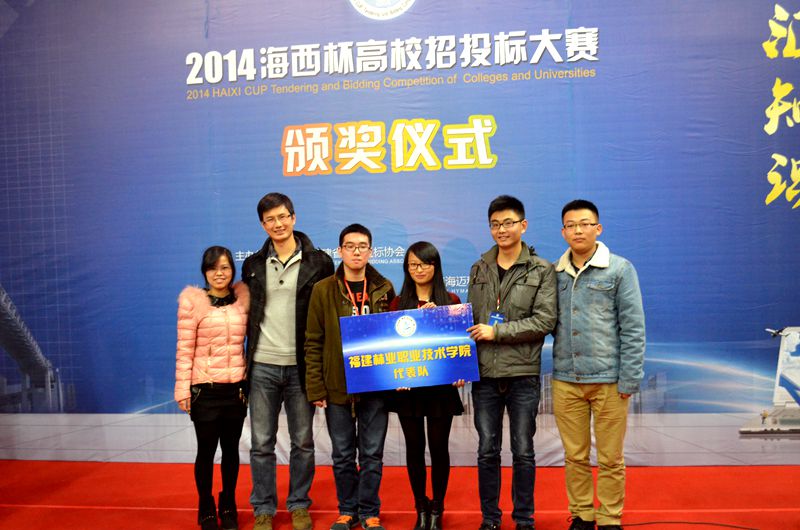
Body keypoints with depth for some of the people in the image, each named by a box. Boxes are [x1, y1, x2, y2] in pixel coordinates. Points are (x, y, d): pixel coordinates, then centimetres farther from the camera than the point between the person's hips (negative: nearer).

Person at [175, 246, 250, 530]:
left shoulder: (243, 297, 3)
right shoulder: (192, 300, -6)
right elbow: (184, 349, -7)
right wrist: (183, 389, -9)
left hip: (236, 387, 3)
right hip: (205, 389, -3)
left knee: (231, 448, 12)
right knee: (206, 450, 6)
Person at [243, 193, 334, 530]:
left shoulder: (318, 262, -1)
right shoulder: (253, 265, 7)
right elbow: (247, 313, 13)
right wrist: (245, 359, 9)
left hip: (301, 365, -2)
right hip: (262, 366, 2)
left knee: (303, 442, 10)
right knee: (261, 443, 8)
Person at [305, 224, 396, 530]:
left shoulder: (384, 289, 3)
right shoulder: (324, 290, -2)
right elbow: (313, 343, -2)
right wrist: (315, 388, -7)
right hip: (337, 386, 0)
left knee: (372, 454, 8)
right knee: (342, 454, 11)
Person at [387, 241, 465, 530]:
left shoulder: (451, 301, 1)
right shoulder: (397, 303, 4)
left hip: (441, 385, -1)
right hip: (407, 385, 1)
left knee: (439, 446, 6)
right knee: (414, 447, 10)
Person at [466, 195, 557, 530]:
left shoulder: (542, 271, -2)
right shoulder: (479, 270, 9)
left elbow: (545, 320, -11)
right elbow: (469, 320, 12)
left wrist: (497, 331, -14)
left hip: (523, 375, -2)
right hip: (484, 374, 3)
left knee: (523, 452, 9)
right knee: (487, 451, 10)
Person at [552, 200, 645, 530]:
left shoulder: (619, 269, -2)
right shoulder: (554, 273, 7)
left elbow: (633, 328, -4)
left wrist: (629, 380, -8)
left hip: (608, 380, -3)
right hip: (565, 380, 3)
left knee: (610, 459, 7)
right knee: (575, 457, 12)